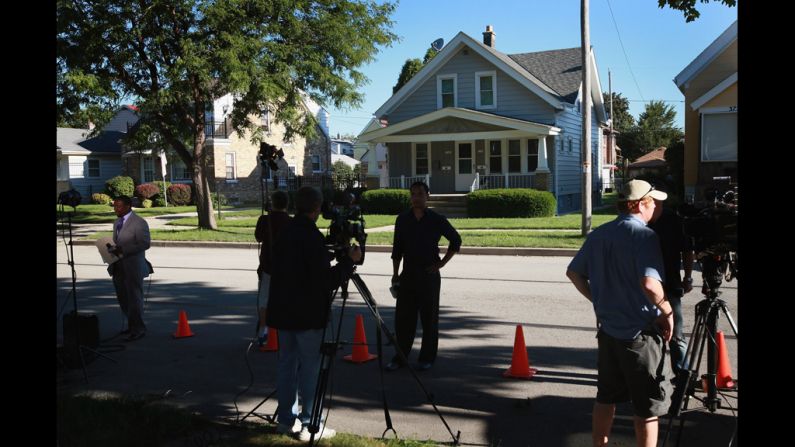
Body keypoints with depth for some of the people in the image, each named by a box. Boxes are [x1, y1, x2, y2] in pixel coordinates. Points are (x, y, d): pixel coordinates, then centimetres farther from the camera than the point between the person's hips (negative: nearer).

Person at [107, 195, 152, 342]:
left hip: (133, 267, -8)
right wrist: (112, 249, 1)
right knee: (123, 298, 15)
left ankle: (138, 329, 11)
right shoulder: (117, 222, 14)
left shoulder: (139, 223, -12)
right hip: (118, 267, 8)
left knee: (134, 298, 0)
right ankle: (132, 325, 30)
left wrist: (123, 250, -23)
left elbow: (145, 244, -18)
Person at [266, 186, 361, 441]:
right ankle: (309, 425, 6)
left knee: (287, 363, 14)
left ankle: (286, 420, 23)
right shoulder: (312, 237, -17)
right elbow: (326, 281, -19)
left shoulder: (284, 234, 8)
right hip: (307, 314, -8)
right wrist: (350, 260, -7)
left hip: (283, 310, 8)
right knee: (311, 368, 1)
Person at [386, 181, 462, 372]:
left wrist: (442, 262, -1)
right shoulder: (402, 219, 5)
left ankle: (427, 358, 14)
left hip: (429, 274, -3)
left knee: (429, 317, 4)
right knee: (403, 316, 5)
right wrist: (395, 273, 7)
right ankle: (400, 357, 15)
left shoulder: (436, 219, -3)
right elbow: (397, 248, 10)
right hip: (408, 274, 3)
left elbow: (456, 240, 5)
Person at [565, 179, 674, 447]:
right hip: (641, 333, -7)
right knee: (648, 404, 6)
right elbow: (649, 283, -30)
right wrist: (667, 312, -14)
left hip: (608, 329, 7)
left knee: (606, 396, 19)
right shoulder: (644, 235, -17)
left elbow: (573, 272, 12)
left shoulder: (599, 234, 5)